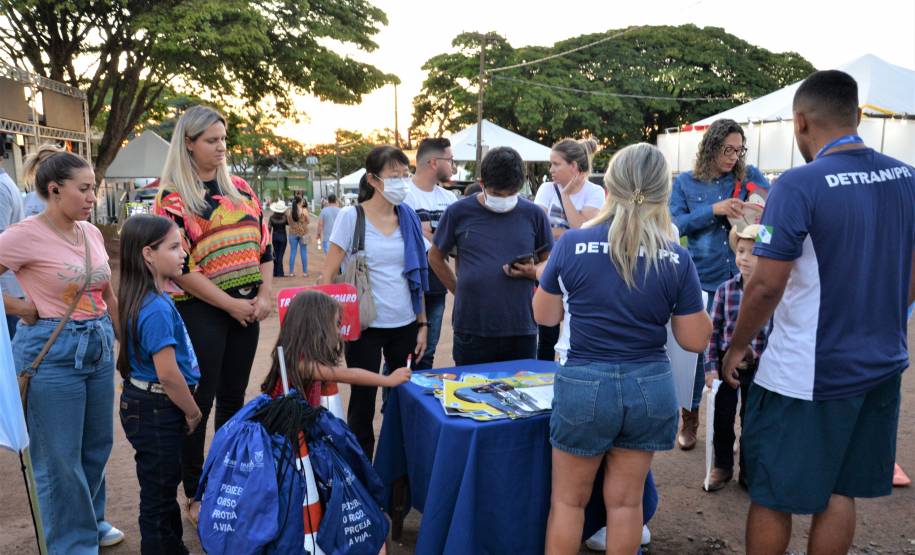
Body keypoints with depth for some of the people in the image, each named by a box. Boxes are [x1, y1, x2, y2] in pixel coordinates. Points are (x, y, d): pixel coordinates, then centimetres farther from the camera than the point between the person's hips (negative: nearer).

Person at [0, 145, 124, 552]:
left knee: (97, 445, 18)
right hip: (52, 351, -6)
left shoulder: (92, 233, 5)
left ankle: (90, 520, 40)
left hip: (98, 346, 7)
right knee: (60, 457, 7)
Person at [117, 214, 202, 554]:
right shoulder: (157, 309, -25)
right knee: (159, 492, 6)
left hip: (147, 403, 10)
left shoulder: (151, 299, 5)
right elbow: (168, 374, -26)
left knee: (163, 485, 23)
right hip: (156, 410, -10)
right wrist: (193, 412, -11)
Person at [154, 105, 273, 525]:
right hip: (200, 310, -5)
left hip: (247, 308, 5)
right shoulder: (172, 197, -6)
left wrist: (264, 294, -3)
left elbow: (263, 244, 10)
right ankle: (194, 495, 19)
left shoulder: (239, 189, 10)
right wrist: (229, 303, -14)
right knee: (199, 401, 3)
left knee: (234, 397, 14)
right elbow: (178, 266, -13)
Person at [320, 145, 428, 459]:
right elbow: (327, 277, -6)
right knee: (363, 399, 5)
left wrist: (422, 323, 9)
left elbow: (416, 276, 11)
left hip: (405, 324, 4)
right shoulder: (351, 217, -7)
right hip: (365, 327, -4)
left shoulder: (409, 218, 5)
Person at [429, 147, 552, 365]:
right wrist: (460, 291, 4)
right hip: (471, 329, -1)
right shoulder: (459, 212, -1)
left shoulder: (533, 214, 2)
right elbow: (435, 257, 11)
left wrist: (533, 272, -10)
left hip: (522, 329, 1)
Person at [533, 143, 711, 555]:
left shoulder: (572, 243, -9)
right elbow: (696, 340, 0)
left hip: (585, 385, -1)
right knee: (626, 501, 17)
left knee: (568, 500, 15)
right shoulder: (678, 258, -7)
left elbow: (544, 316, 2)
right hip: (650, 386, 2)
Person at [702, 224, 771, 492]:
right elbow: (713, 331, -2)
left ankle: (748, 470, 32)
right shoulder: (725, 289, -5)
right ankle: (722, 467, 30)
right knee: (723, 418, 12)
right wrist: (710, 367, -5)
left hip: (757, 367, -1)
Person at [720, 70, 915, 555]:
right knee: (840, 491, 20)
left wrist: (736, 347, -4)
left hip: (807, 374, -7)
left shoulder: (800, 185, -19)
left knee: (771, 495, 10)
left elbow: (767, 286, -19)